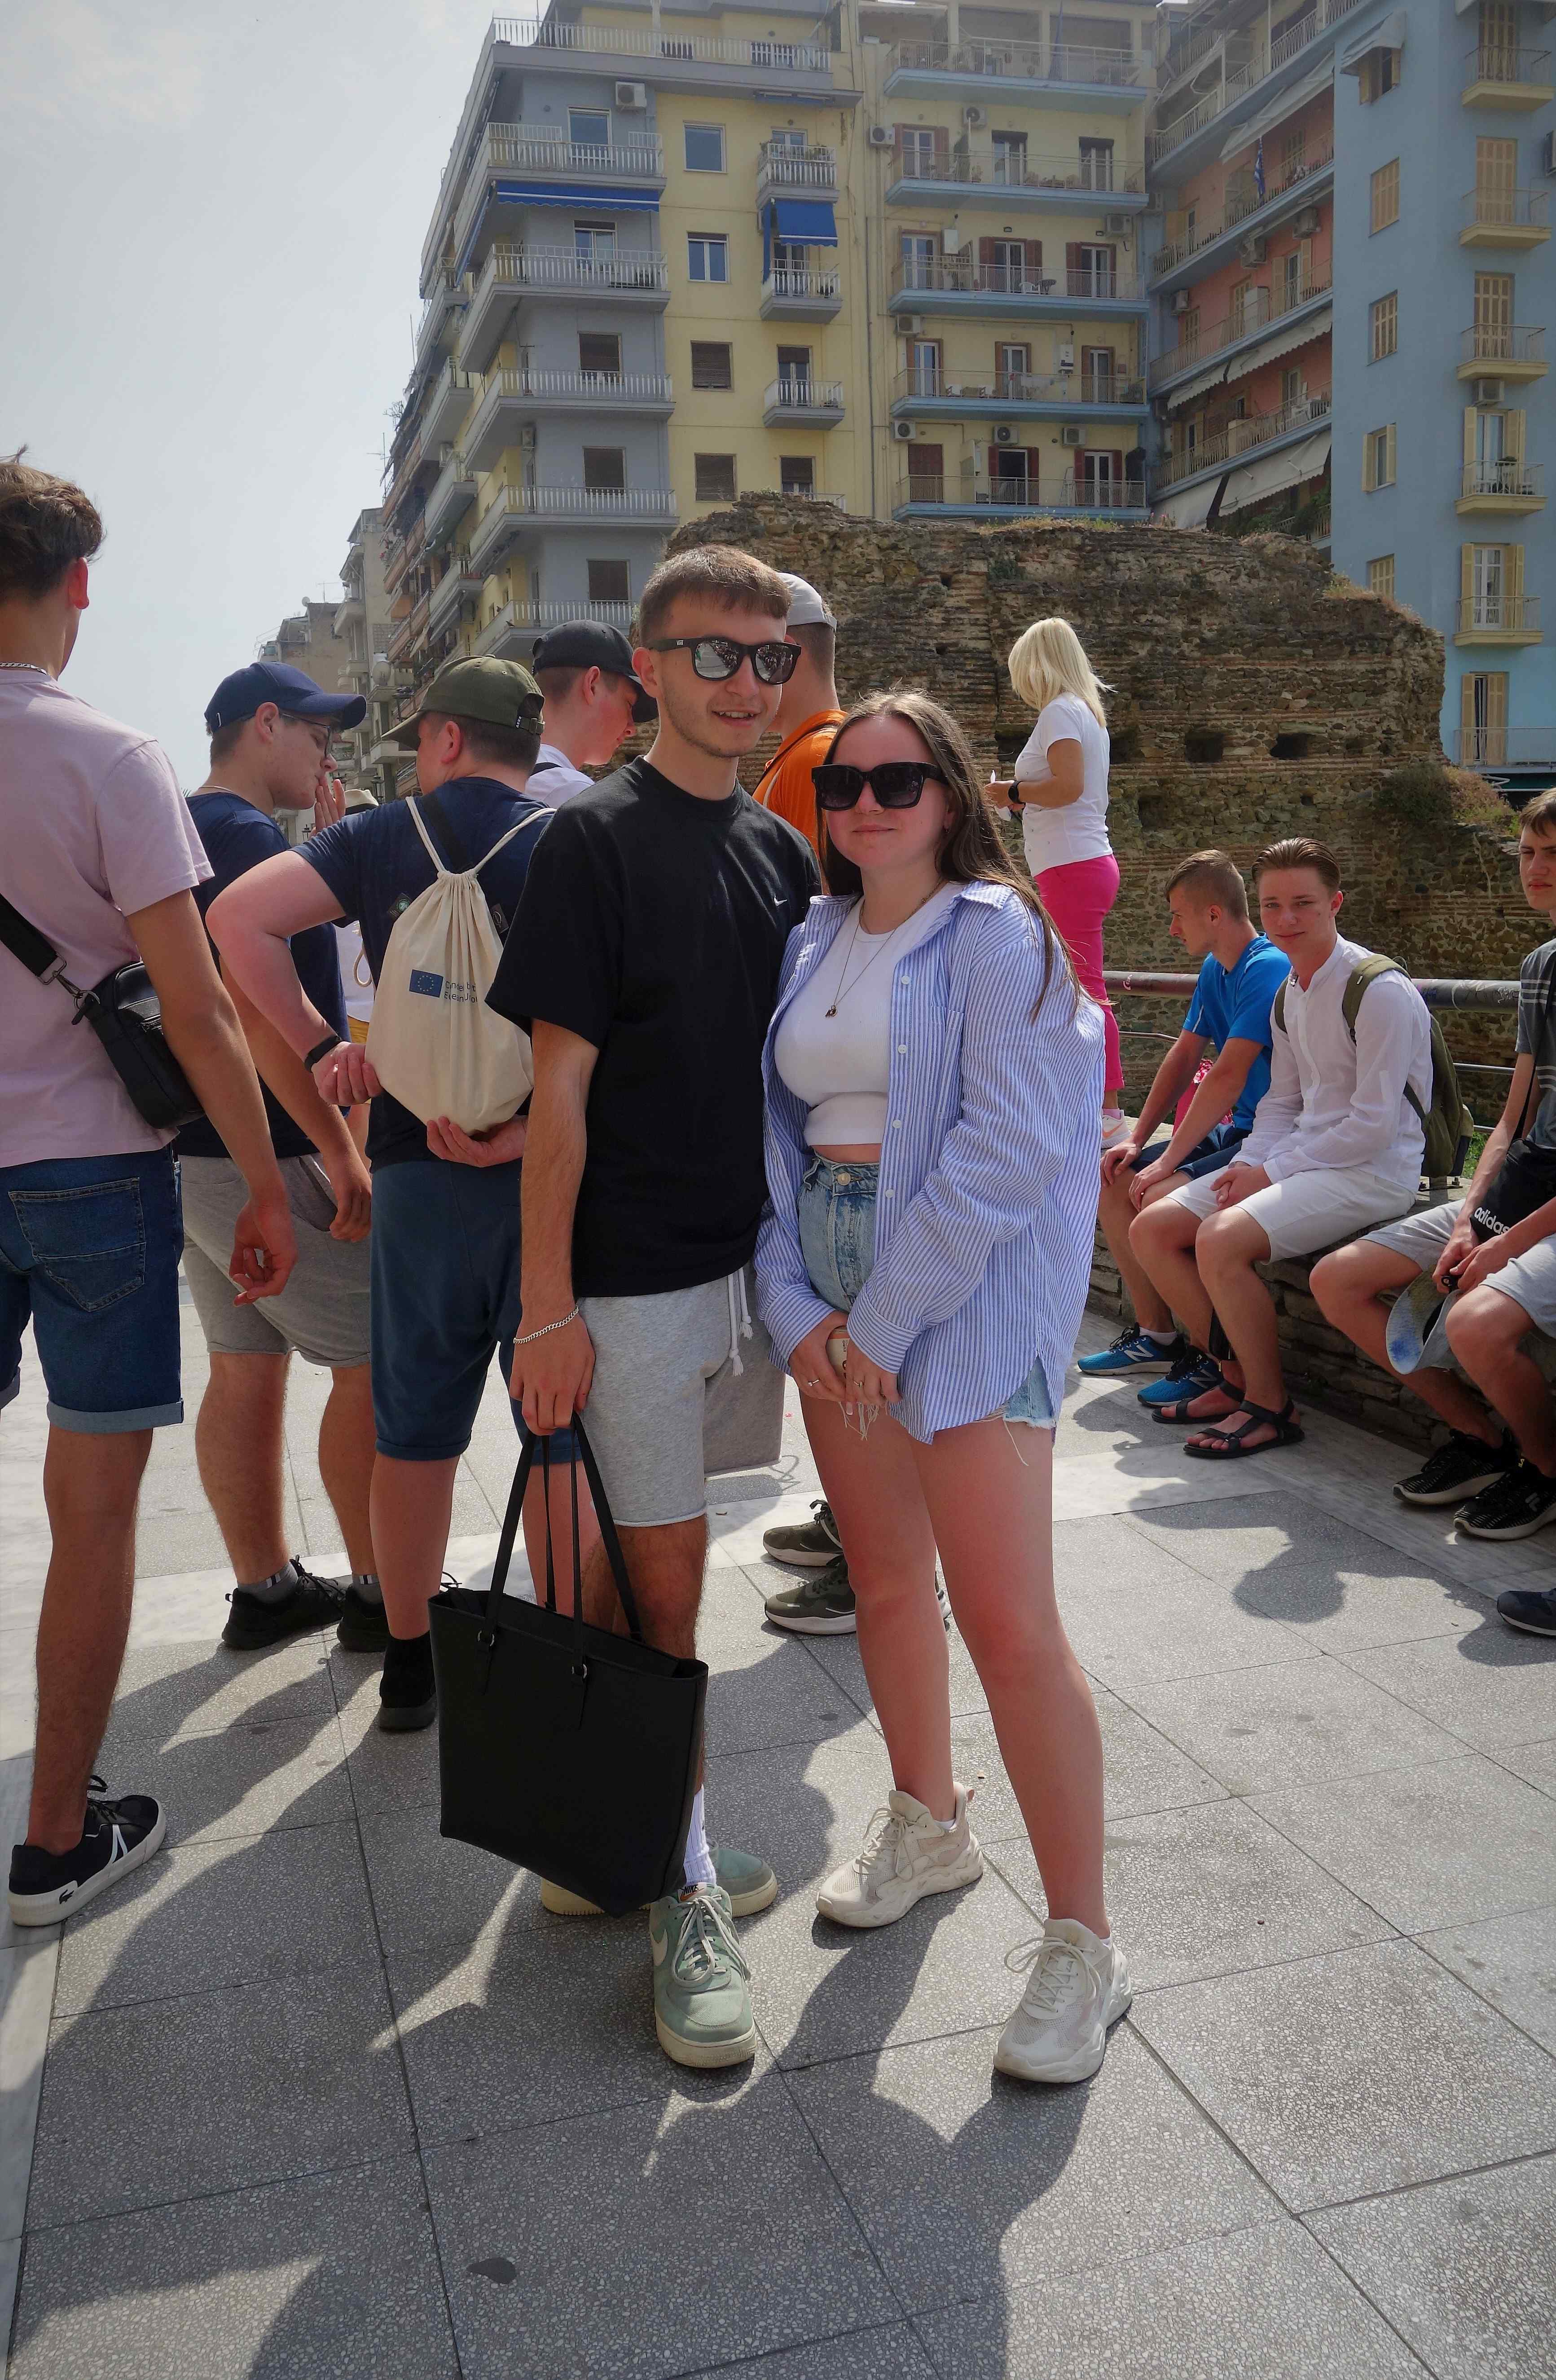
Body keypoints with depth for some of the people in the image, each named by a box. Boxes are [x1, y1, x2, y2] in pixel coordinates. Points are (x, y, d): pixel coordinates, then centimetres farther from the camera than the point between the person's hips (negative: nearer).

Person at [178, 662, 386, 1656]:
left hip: (203, 1152, 10)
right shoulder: (246, 835, -15)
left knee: (246, 1370, 13)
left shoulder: (191, 832, 17)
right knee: (375, 1360, -2)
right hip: (269, 1154, -10)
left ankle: (267, 1587, 22)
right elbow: (259, 1005, -24)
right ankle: (380, 1595, 6)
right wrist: (341, 1148, -22)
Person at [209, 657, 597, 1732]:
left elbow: (240, 917, -6)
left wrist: (321, 1047, -2)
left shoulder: (381, 837, 4)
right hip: (547, 1170, -2)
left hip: (417, 1167, 2)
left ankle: (411, 1664, 25)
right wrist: (530, 1133, -17)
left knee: (416, 1430, 13)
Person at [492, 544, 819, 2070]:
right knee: (658, 1588, 1)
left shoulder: (781, 851, 11)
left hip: (751, 1256, 6)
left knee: (654, 1574, 17)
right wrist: (547, 1304, -14)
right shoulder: (595, 840, -8)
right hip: (634, 1274, -6)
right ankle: (684, 1896, 15)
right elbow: (559, 1087, -12)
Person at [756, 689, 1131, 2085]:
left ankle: (1083, 1942, 7)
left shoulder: (999, 933, -6)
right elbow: (773, 1127, 10)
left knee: (1009, 1625, -8)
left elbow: (1007, 1144, -15)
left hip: (970, 1288, -6)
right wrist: (795, 1306, -4)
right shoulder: (811, 943, 13)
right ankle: (928, 1825, 38)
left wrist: (886, 1318, -15)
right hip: (831, 1290, 7)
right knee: (884, 1573, 16)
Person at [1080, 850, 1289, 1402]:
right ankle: (1157, 1335, 10)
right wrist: (1137, 1139, 6)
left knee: (1162, 1201, -28)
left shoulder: (1267, 970, -19)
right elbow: (1184, 1057, 15)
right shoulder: (1216, 971, 12)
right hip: (1236, 1132, 10)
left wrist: (1168, 1162, -20)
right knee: (1113, 1182, 3)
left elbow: (1227, 1078, -24)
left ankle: (1215, 1357, -13)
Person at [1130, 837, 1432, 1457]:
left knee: (1222, 1239, -29)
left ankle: (1270, 1406, -12)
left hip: (1374, 1170, -9)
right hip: (1305, 1158, 9)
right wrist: (1249, 1163, -2)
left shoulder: (1381, 991, -15)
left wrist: (1272, 1173, -16)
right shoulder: (1289, 994, 12)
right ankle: (1238, 1378, 8)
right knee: (1151, 1229, -1)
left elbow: (1375, 1124, -19)